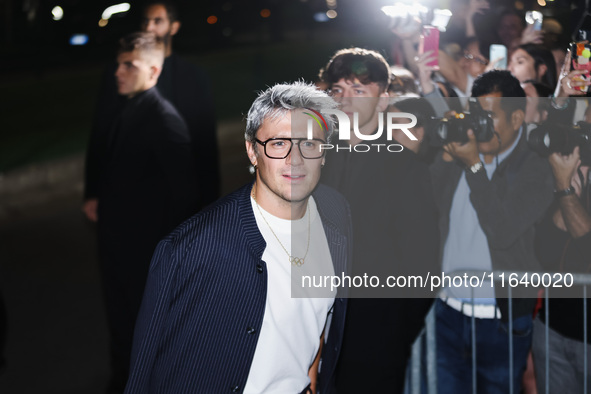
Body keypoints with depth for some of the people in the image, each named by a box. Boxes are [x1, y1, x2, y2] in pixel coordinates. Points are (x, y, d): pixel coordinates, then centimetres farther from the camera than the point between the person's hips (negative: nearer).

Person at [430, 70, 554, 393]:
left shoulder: (534, 170, -7)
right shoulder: (456, 155, 5)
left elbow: (502, 232, -20)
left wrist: (473, 165, -20)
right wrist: (446, 157, -12)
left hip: (502, 320, -3)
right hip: (448, 312, 3)